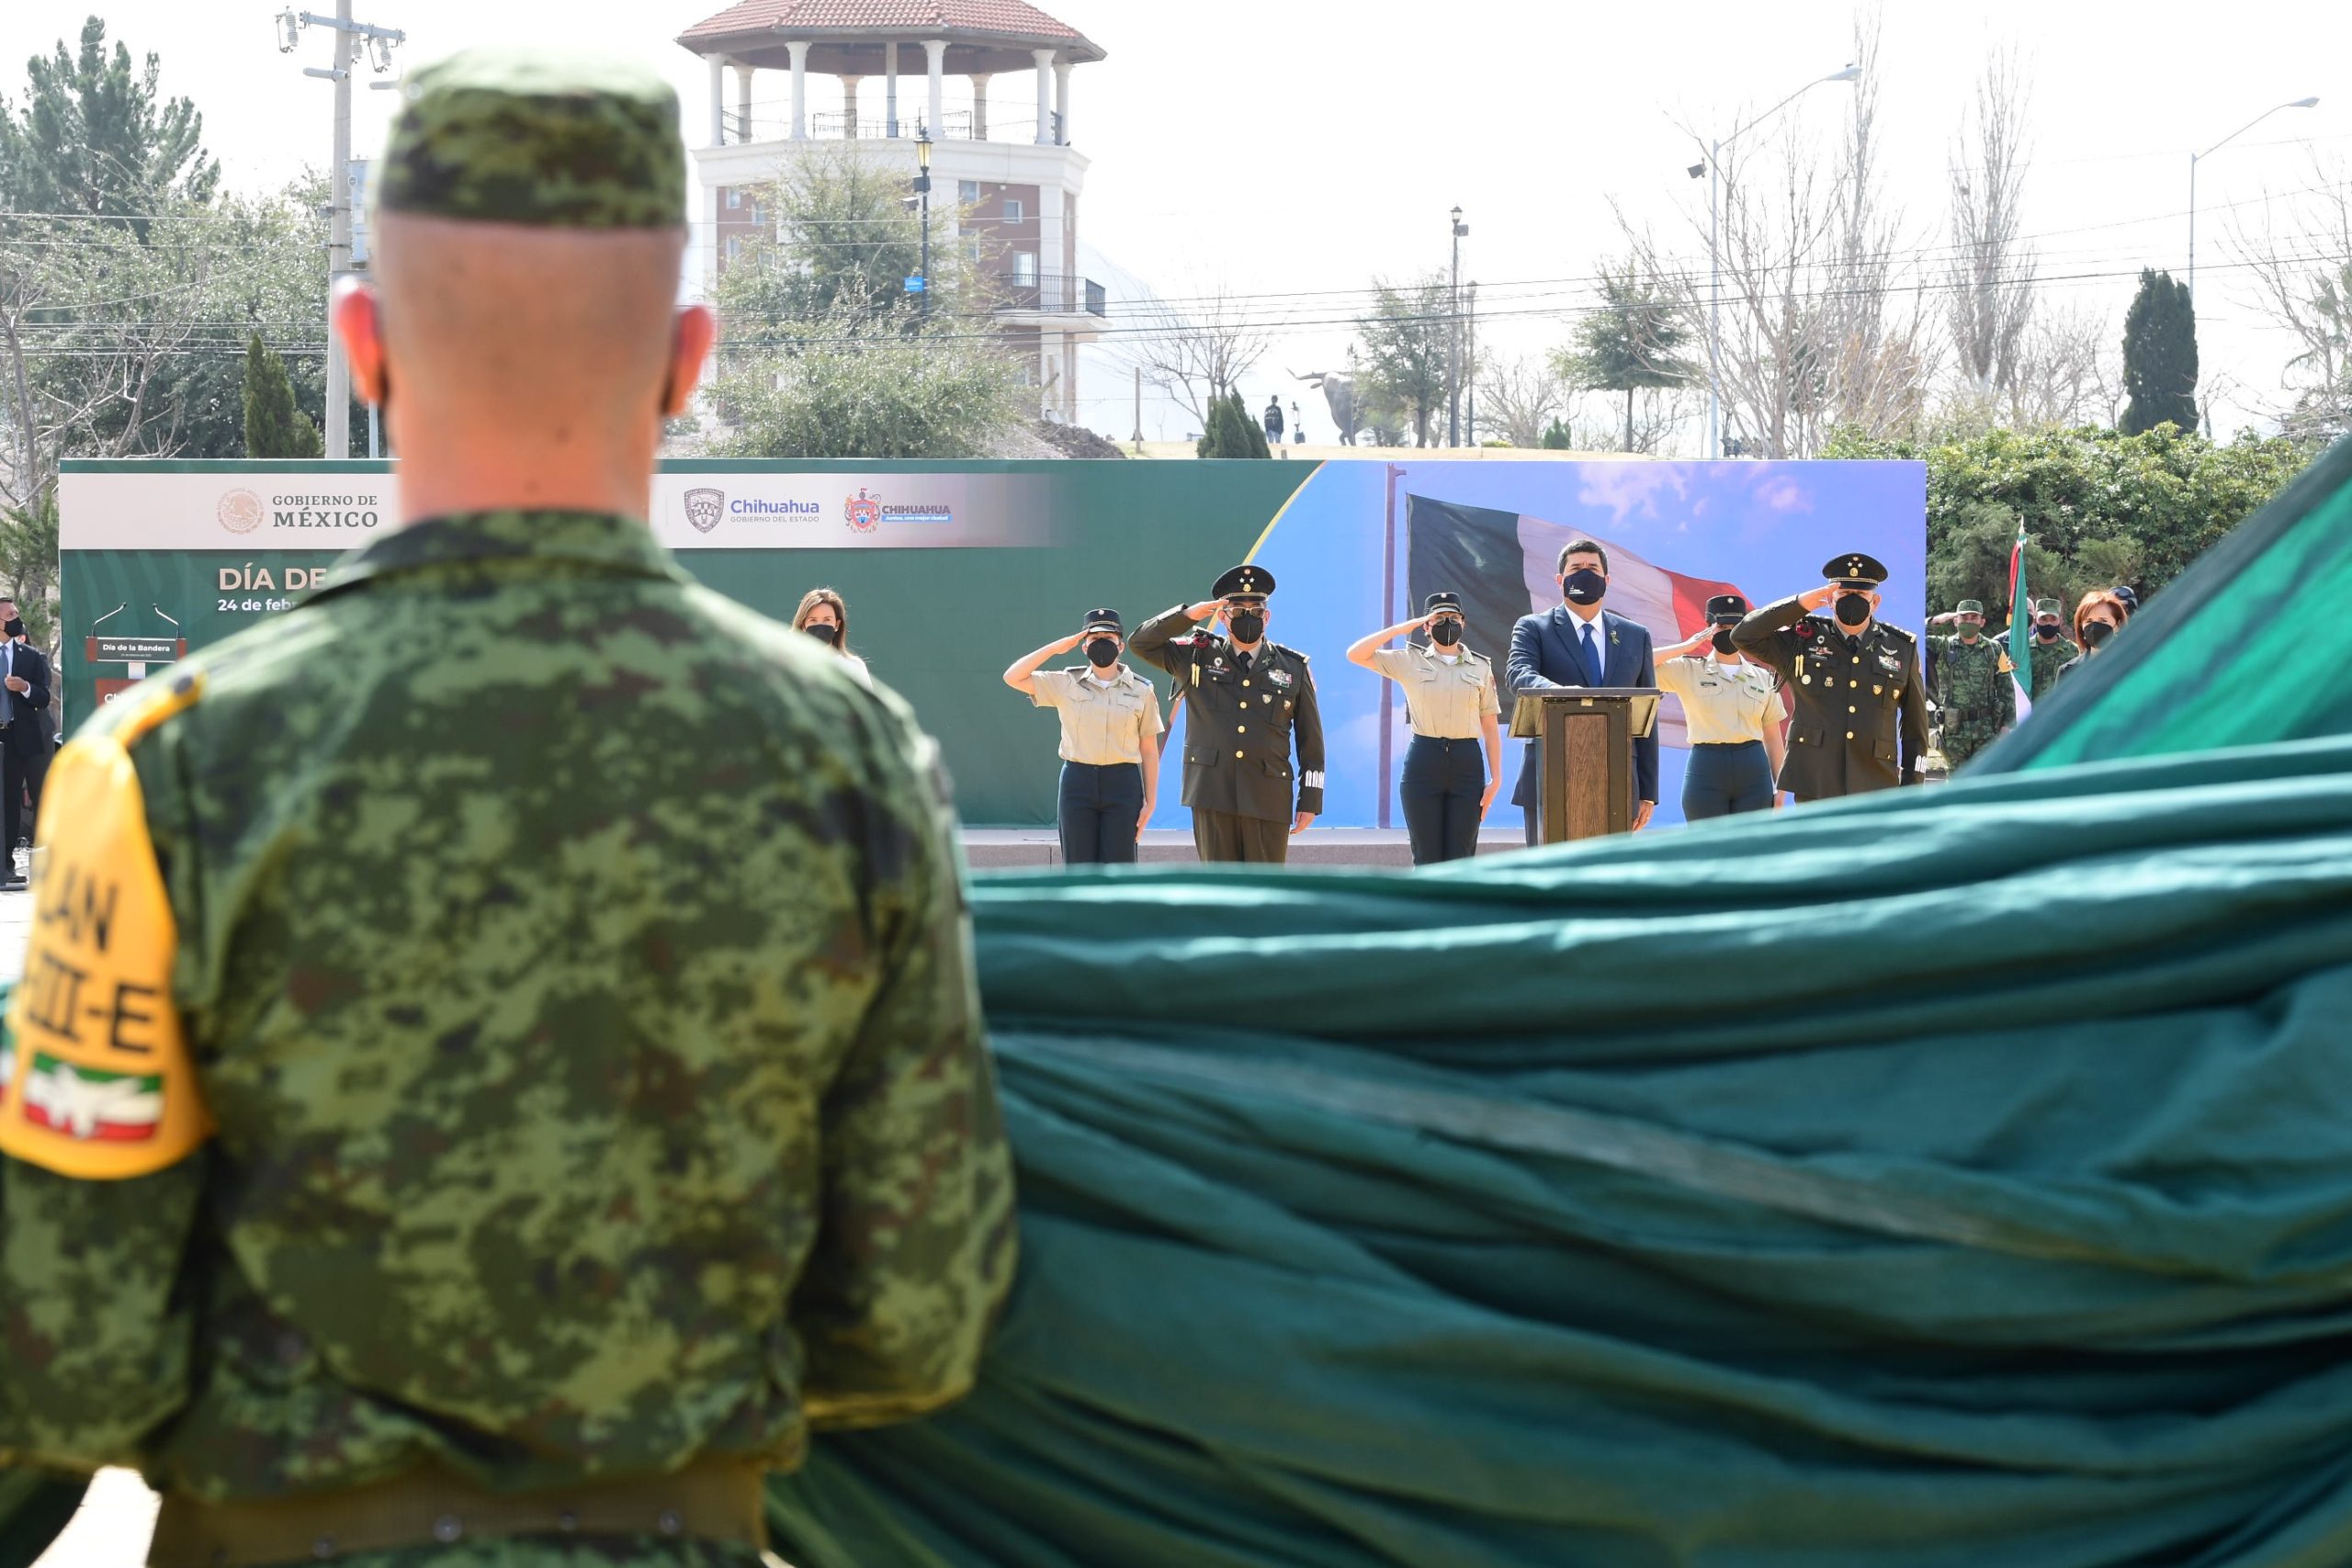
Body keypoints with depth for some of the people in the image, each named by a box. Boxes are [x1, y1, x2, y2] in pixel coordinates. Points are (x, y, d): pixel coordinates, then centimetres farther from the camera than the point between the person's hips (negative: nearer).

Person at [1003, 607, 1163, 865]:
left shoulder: (1141, 690, 5)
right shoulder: (1067, 684, 6)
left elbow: (1149, 750, 6)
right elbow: (1013, 678, 0)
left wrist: (1149, 801, 1)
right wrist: (1056, 647, -3)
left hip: (1123, 785, -1)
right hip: (1077, 784, 1)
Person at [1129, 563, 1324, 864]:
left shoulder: (1294, 668, 7)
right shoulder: (1198, 656, 8)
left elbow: (1311, 740, 8)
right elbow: (1140, 643, 4)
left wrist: (1310, 801, 4)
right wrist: (1188, 615, -8)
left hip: (1268, 800, 0)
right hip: (1213, 796, 0)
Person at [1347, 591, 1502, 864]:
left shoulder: (1480, 667, 10)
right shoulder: (1410, 661, 6)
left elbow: (1490, 726, 8)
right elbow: (1355, 655, -4)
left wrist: (1495, 778, 1)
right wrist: (1402, 628, -5)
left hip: (1467, 762, 1)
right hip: (1423, 762, -1)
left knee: (1461, 860, 1)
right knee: (1427, 859, 0)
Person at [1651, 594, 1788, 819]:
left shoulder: (1763, 677, 10)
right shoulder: (1688, 671, 3)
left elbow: (1773, 737, 13)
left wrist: (1779, 787, 8)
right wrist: (1686, 647, -7)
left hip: (1754, 774, 2)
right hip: (1706, 769, -2)